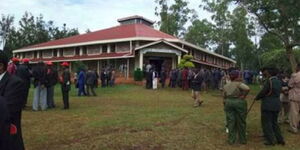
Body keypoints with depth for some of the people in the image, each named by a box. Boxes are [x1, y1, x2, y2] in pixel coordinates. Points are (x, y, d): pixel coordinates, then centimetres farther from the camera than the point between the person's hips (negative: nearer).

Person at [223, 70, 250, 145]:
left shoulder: (226, 85, 7)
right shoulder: (239, 84, -10)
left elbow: (224, 96, 10)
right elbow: (247, 89, -26)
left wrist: (225, 104, 19)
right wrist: (244, 96, -12)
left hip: (228, 103, 4)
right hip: (239, 103, -4)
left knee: (231, 122, 8)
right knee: (241, 122, 8)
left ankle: (231, 140, 11)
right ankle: (242, 140, 19)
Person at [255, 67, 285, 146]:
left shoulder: (269, 81, -16)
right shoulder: (278, 81, 9)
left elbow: (263, 92, -15)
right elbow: (277, 93, 14)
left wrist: (257, 97, 3)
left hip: (268, 105, -8)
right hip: (276, 105, 8)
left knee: (266, 123, 3)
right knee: (274, 122, 19)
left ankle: (271, 140, 6)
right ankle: (280, 139, 22)